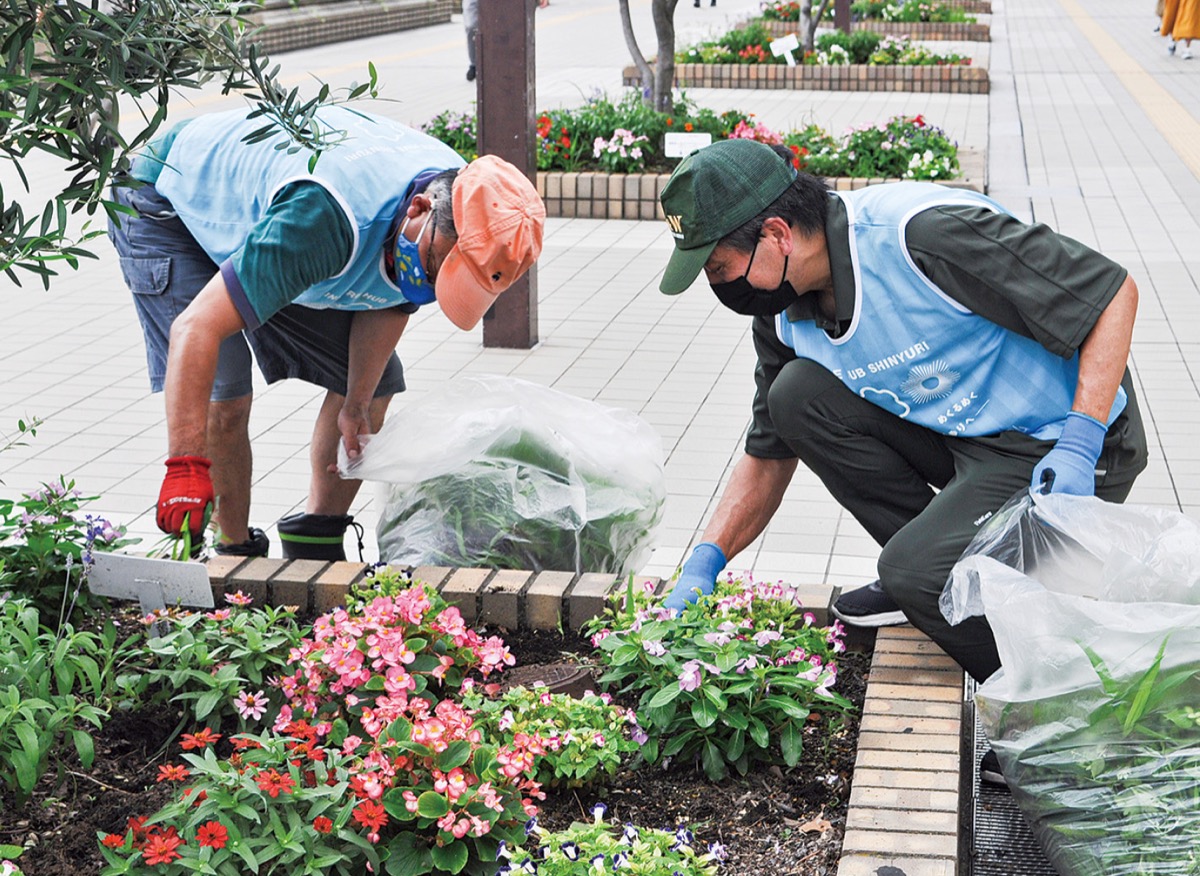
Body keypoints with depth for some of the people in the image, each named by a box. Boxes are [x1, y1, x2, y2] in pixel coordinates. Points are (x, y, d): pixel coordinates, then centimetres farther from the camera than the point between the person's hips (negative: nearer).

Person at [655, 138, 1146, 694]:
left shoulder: (923, 232, -28)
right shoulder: (784, 314, -2)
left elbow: (1114, 292, -24)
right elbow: (768, 457, 11)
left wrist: (1080, 444, -30)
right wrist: (704, 564, -1)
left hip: (1063, 450, -8)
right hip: (955, 434, 8)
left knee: (917, 572, -27)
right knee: (798, 395, -6)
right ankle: (931, 567, 4)